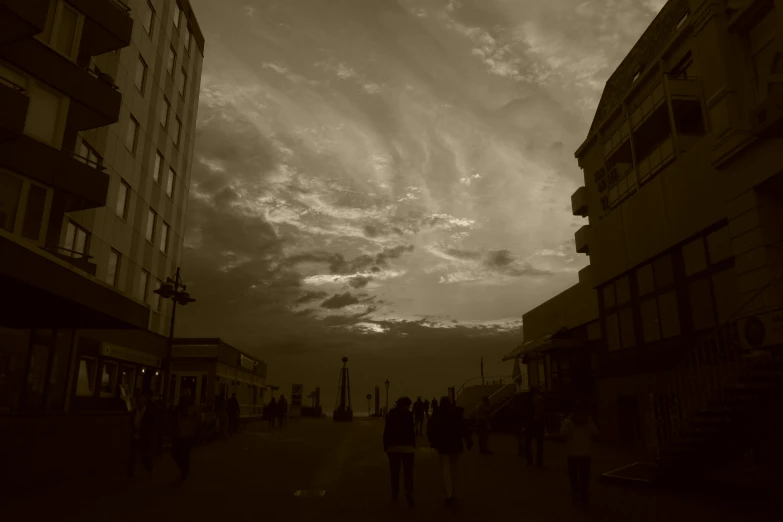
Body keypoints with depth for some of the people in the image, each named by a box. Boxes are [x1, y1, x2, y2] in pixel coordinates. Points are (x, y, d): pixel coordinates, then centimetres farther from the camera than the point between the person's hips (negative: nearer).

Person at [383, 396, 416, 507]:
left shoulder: (391, 414, 4)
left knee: (394, 472, 13)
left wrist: (386, 447, 9)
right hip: (407, 446, -3)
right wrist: (413, 445, -4)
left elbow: (386, 432, 5)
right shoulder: (408, 415, -7)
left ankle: (395, 495, 16)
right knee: (408, 472, 1)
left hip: (393, 447, 3)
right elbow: (411, 432, -12)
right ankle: (409, 492, -18)